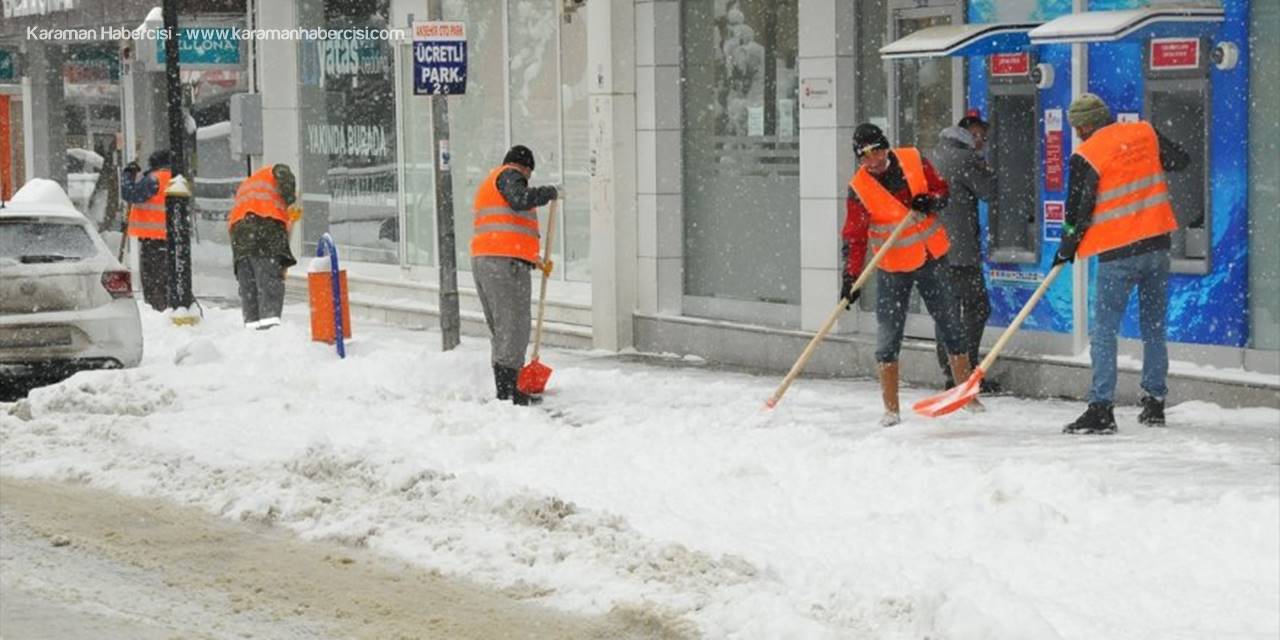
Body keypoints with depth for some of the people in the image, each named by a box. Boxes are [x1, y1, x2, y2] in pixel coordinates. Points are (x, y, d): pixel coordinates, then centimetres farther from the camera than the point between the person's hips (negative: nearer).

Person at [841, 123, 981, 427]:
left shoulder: (913, 160, -8)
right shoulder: (859, 188, -14)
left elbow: (941, 188, 6)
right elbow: (854, 237, -15)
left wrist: (933, 201, -17)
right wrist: (850, 277, -23)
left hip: (932, 258, 2)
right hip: (893, 268, -2)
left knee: (950, 326, 11)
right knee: (888, 338, -5)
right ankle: (891, 409, 4)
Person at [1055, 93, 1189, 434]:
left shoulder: (1086, 156, -10)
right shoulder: (1145, 133, 5)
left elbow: (1079, 210, -7)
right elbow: (1181, 160, 17)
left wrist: (1066, 248, 8)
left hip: (1117, 252, -5)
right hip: (1156, 243, 5)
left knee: (1105, 329, -1)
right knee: (1154, 327, 14)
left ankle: (1101, 409, -9)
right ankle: (1154, 404, 17)